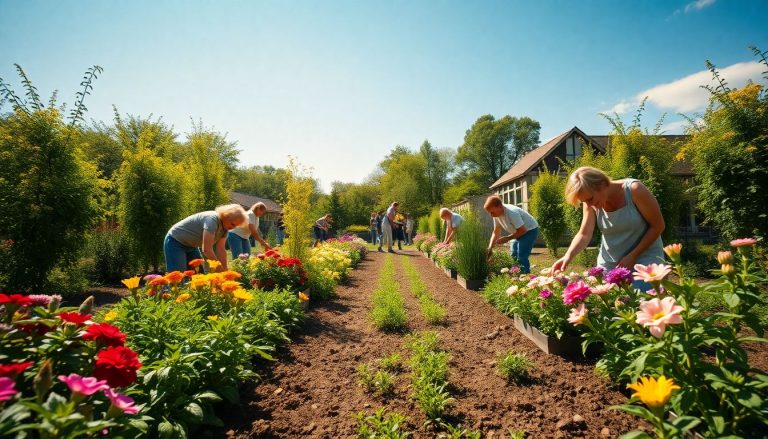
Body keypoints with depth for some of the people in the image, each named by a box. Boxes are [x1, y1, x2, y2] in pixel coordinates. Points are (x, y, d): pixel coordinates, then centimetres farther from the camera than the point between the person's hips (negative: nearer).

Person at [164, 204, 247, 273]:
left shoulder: (224, 226, -6)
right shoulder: (212, 219, -32)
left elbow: (221, 250, -7)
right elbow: (207, 250, -35)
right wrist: (220, 269, -30)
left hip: (191, 246, 9)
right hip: (175, 242, -9)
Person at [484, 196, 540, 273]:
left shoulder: (512, 213, -35)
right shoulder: (496, 214, -10)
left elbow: (522, 230, -30)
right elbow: (496, 232, -2)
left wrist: (507, 238, -28)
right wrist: (490, 248, -11)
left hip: (530, 230, -8)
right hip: (519, 231, 8)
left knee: (522, 257, -14)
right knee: (514, 256, 9)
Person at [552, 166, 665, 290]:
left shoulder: (634, 190, -16)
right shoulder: (591, 204, -5)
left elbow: (658, 226, -11)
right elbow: (584, 234, -10)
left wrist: (632, 256, -16)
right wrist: (568, 255, -29)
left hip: (644, 260, -3)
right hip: (609, 264, 3)